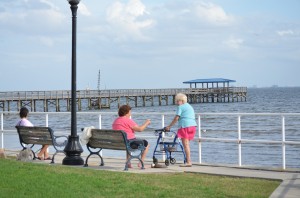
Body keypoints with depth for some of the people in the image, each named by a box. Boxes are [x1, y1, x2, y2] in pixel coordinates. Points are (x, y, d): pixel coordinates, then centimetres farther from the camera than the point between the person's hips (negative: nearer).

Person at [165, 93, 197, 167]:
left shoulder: (181, 107, -2)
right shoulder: (190, 106, 25)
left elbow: (176, 118, -8)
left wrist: (169, 126, -3)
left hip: (185, 126, -9)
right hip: (193, 125, 9)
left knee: (185, 144, -9)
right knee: (187, 144, 15)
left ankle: (188, 162, -15)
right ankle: (188, 161, 15)